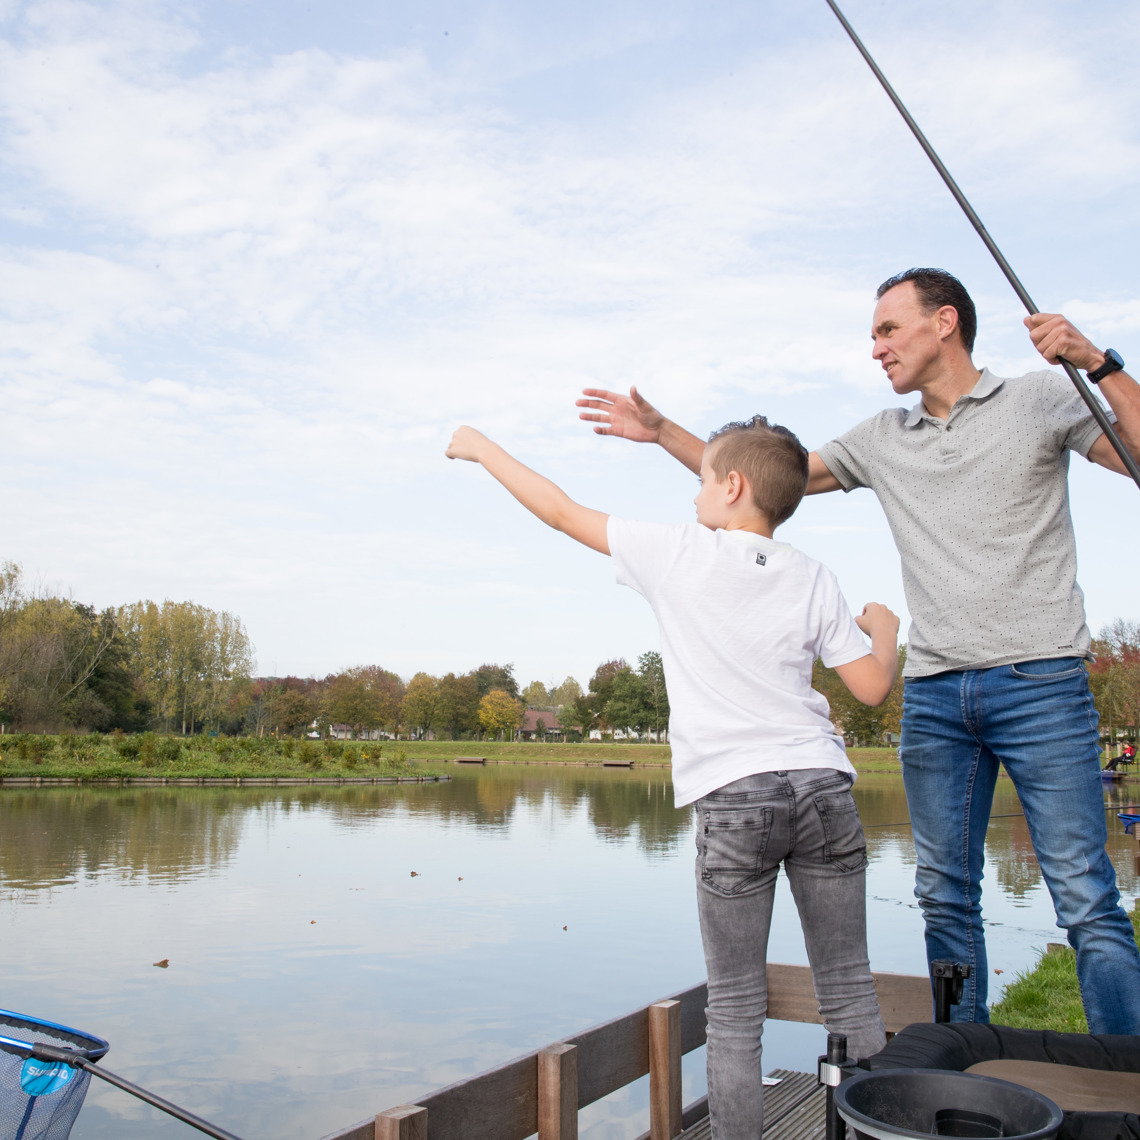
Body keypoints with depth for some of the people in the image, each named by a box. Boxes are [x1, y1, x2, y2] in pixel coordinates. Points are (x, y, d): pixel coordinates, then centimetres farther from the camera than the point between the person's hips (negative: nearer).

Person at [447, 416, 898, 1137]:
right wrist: (885, 627, 28)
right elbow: (873, 688, 6)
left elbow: (562, 512, 6)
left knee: (735, 1011, 5)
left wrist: (484, 448, 20)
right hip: (823, 784, 4)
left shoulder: (680, 553, 0)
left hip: (734, 797, -3)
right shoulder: (814, 581, 8)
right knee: (850, 994, 11)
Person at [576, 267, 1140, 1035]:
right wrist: (660, 431, 14)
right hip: (933, 692, 5)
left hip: (1039, 682, -4)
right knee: (945, 898, 7)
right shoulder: (882, 439, 16)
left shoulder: (1041, 399, 4)